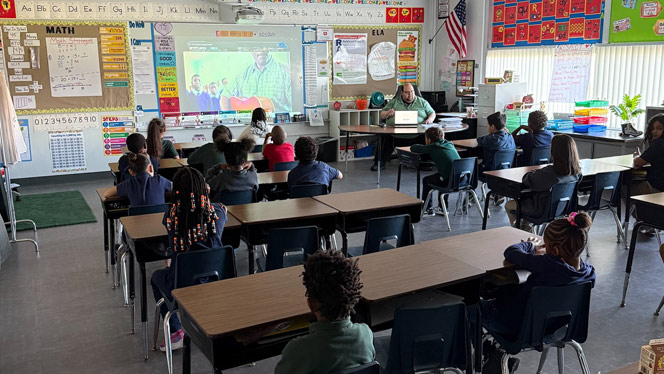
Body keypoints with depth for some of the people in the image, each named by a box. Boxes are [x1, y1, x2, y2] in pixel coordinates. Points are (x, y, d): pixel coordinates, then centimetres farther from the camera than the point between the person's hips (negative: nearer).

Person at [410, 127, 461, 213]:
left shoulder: (431, 148, 1)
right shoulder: (449, 144, 18)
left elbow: (413, 147, 12)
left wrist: (425, 147, 29)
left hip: (450, 181, -6)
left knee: (426, 180, 19)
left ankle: (427, 208, 27)